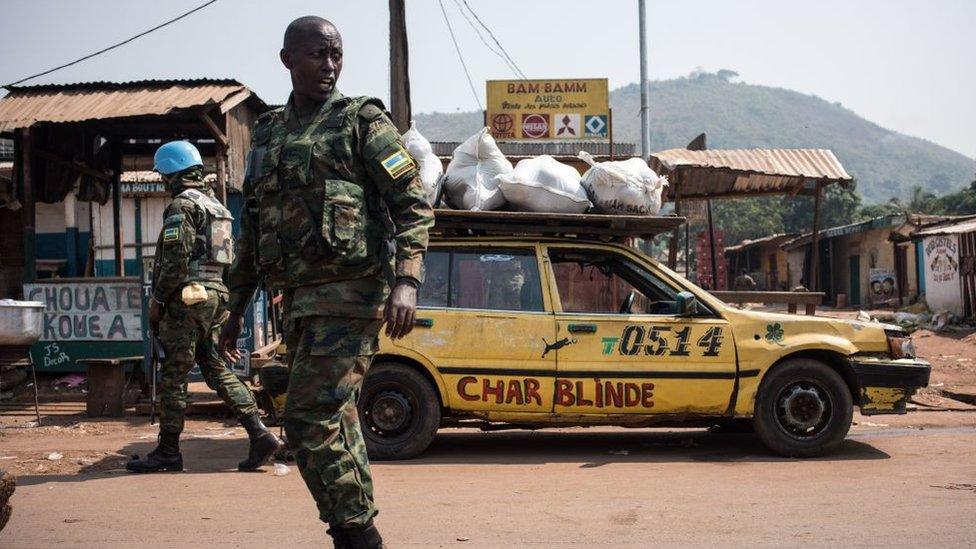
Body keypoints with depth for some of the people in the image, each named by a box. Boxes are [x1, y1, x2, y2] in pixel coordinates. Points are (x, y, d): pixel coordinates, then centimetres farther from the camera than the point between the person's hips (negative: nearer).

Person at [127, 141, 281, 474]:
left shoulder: (182, 206, -9)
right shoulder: (215, 206, 20)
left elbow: (176, 261, -17)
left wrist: (157, 300, -9)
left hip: (187, 300, -9)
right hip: (216, 297, 9)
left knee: (172, 377, -1)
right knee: (218, 371, 9)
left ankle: (168, 452, 5)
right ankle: (260, 435, 0)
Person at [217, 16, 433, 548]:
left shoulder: (362, 120, 0)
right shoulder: (267, 135, 18)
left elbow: (413, 203, -8)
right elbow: (252, 230, 23)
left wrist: (407, 281, -21)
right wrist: (235, 309, 22)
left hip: (349, 294, -7)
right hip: (299, 301, 7)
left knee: (309, 421, -13)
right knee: (335, 424, 11)